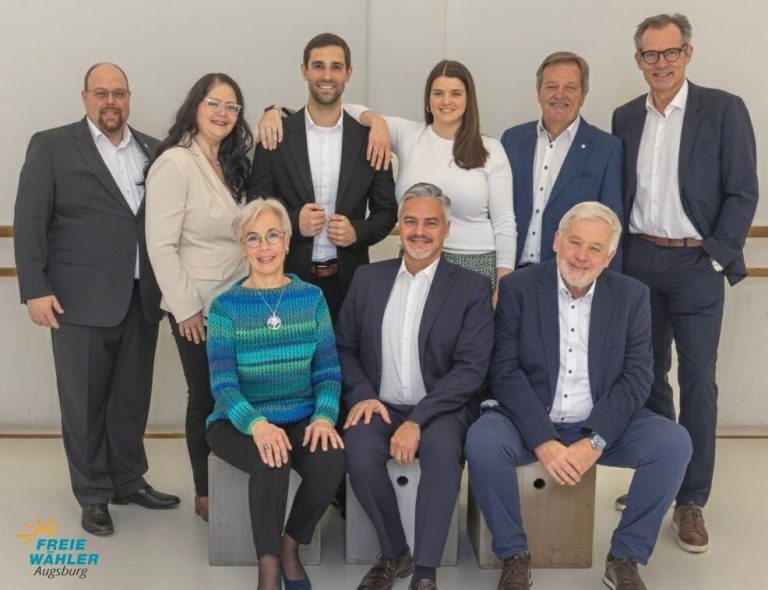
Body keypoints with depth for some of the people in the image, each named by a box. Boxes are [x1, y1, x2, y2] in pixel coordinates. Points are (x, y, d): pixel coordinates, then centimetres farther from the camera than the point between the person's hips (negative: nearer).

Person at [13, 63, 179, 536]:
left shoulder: (153, 150, 10)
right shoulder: (51, 146, 0)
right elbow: (30, 222, -4)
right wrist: (35, 289, -11)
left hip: (141, 298, 4)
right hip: (81, 299, -3)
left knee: (133, 397, 13)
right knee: (85, 401, 6)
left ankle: (129, 481, 29)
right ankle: (93, 494, 20)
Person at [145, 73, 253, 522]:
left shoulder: (231, 163, 10)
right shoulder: (175, 163, -15)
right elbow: (161, 246, -18)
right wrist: (185, 308, -18)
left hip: (239, 300, 7)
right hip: (198, 307, -7)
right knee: (207, 398, 6)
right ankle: (206, 494, 23)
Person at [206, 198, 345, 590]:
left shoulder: (312, 298, 4)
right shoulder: (225, 307, -3)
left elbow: (328, 372, 3)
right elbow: (223, 384, -10)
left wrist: (323, 416, -18)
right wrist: (258, 424, -29)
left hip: (300, 420, 2)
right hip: (240, 422, -2)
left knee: (331, 460, -29)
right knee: (271, 461, -34)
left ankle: (290, 546, -1)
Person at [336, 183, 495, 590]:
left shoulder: (472, 287, -1)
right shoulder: (368, 278, 9)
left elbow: (471, 368, -9)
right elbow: (345, 347, 11)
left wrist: (417, 420, -19)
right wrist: (362, 395, -10)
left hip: (441, 409, -2)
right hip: (379, 405, 2)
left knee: (442, 452, -34)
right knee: (359, 455, -28)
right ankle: (394, 553, -3)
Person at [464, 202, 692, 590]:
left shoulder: (631, 296, 0)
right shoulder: (519, 288, -6)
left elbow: (637, 377, -5)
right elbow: (504, 371, -11)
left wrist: (595, 441, -18)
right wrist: (543, 441, -21)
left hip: (603, 424, 2)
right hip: (531, 422, -2)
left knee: (674, 442, -21)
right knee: (482, 442, -30)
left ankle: (625, 557, -3)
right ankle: (514, 555, -7)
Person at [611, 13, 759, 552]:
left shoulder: (724, 110, -4)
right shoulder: (626, 118, 8)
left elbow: (743, 193, -6)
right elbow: (619, 193, 12)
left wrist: (716, 256, -12)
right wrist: (617, 255, 5)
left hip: (696, 263, -4)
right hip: (639, 261, 4)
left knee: (698, 381, 0)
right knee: (647, 375, 12)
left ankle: (692, 501, 9)